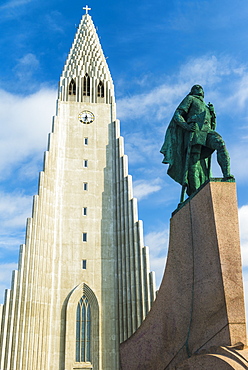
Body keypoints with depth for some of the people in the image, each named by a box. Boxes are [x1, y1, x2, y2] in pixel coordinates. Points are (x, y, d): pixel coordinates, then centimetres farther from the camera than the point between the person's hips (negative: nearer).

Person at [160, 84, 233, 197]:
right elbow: (177, 115, 9)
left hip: (207, 131, 5)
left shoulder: (206, 107, 39)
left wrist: (213, 114, 14)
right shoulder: (190, 99, 23)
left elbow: (213, 126, 33)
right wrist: (186, 126, -11)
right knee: (193, 162, -17)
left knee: (220, 144, -29)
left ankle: (227, 175, -42)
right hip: (194, 131, -5)